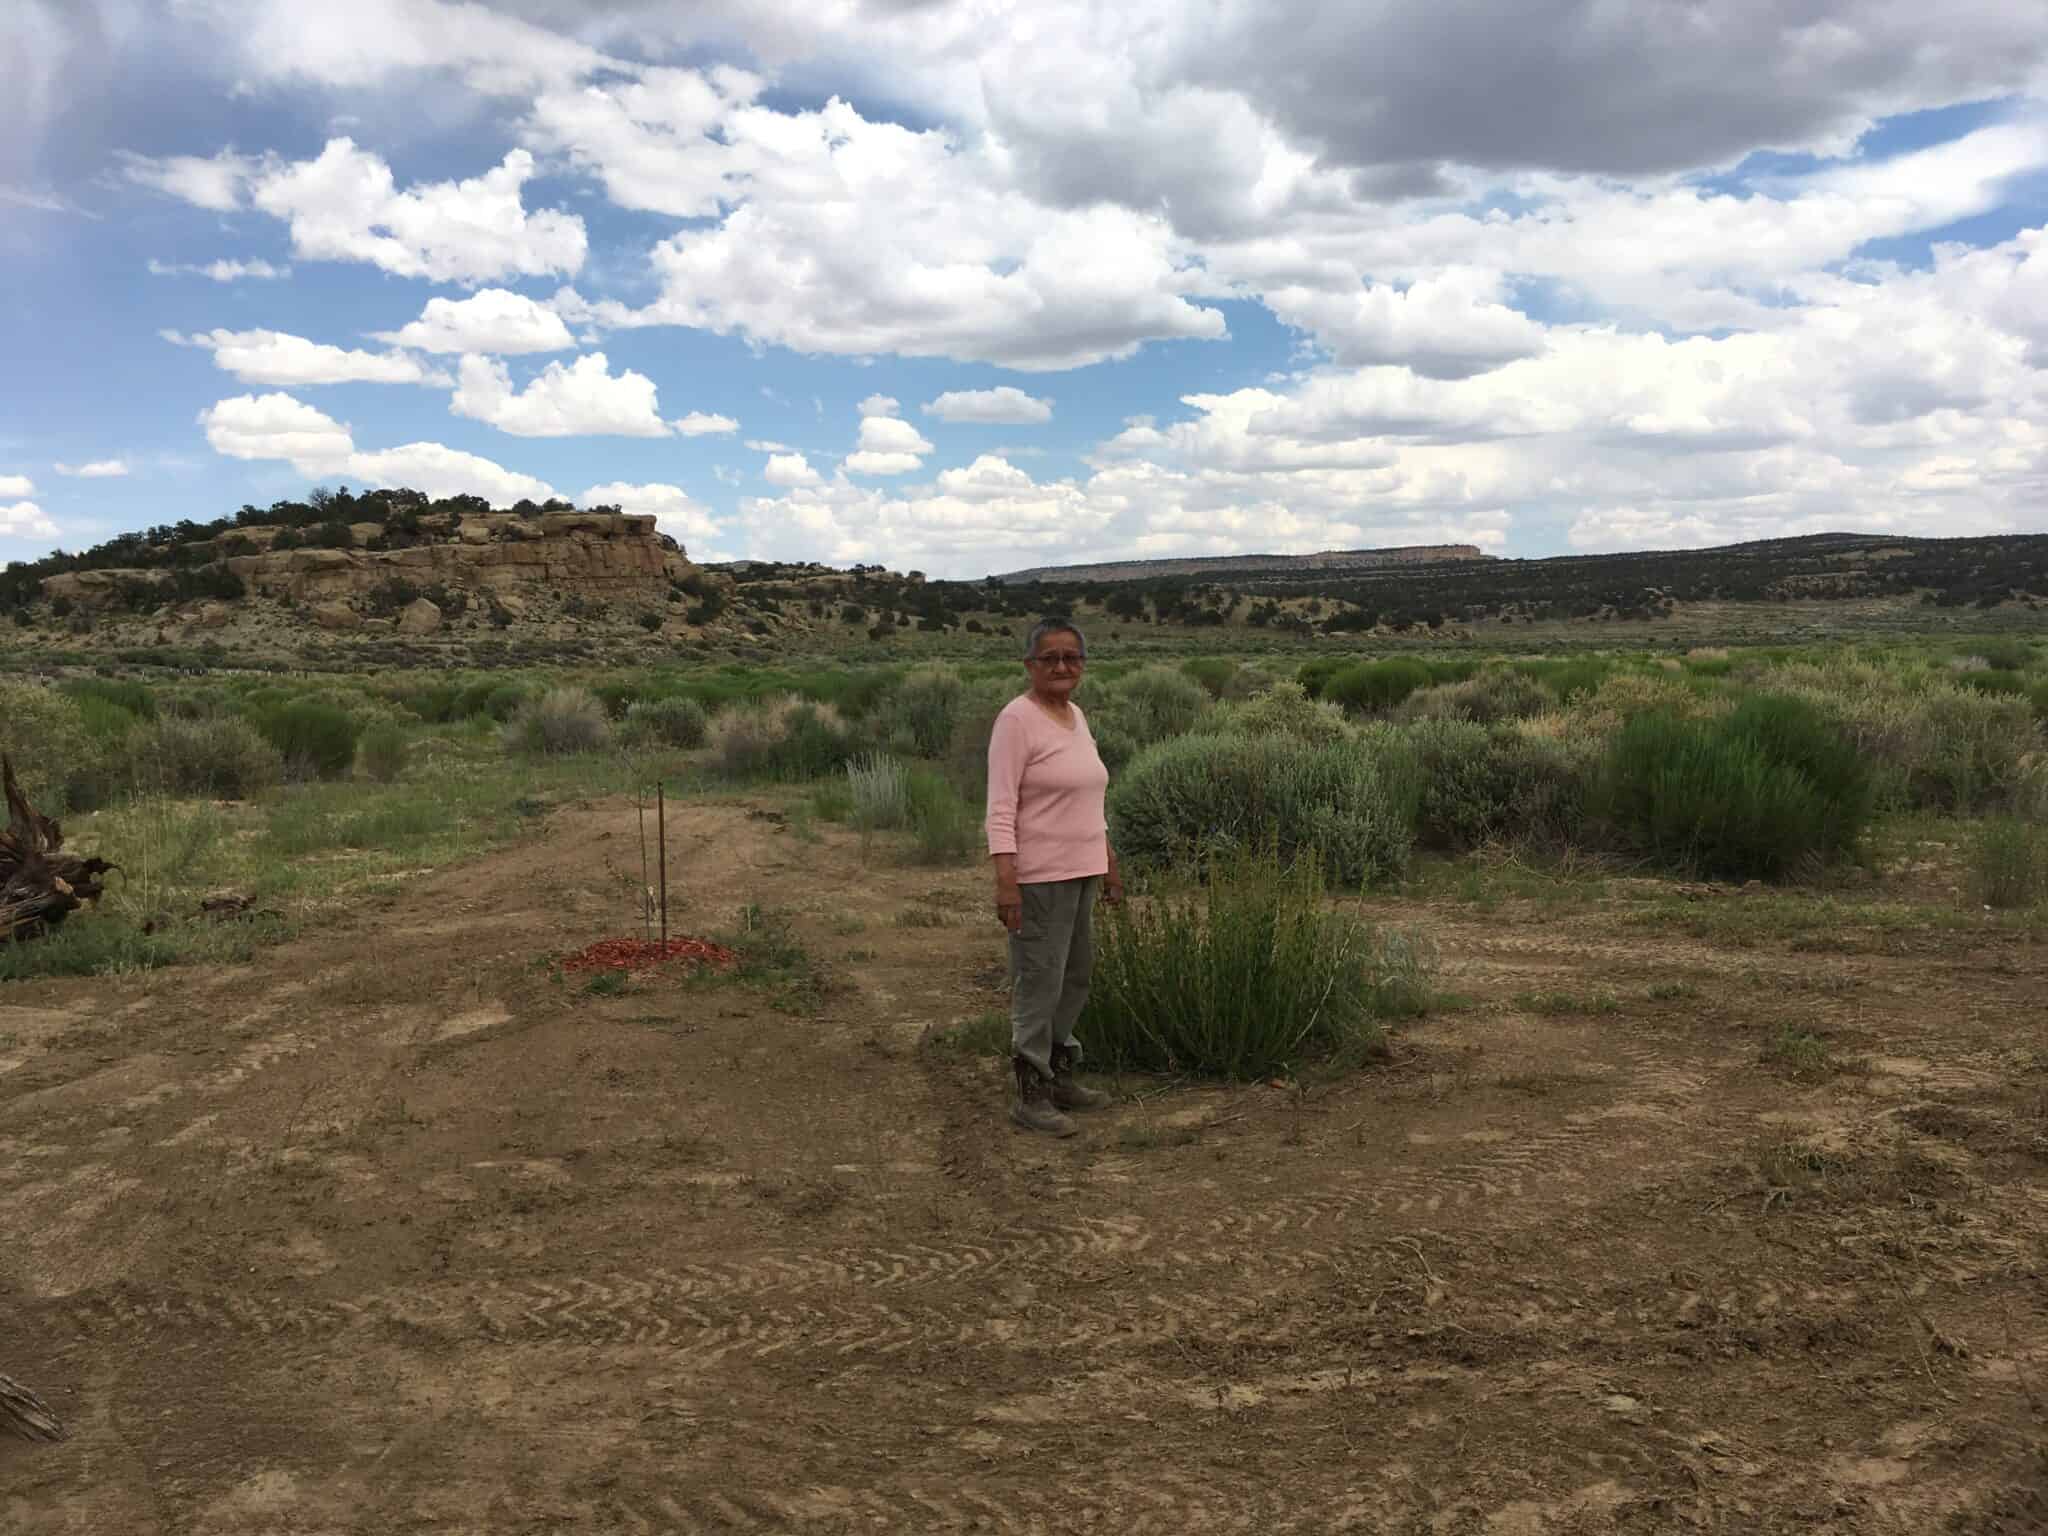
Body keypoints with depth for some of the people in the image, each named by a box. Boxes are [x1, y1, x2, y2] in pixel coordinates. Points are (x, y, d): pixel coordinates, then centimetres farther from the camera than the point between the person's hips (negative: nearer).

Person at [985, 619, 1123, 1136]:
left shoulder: (1075, 716, 10)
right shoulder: (1017, 719, -15)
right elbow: (1001, 808, -18)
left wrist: (1107, 861, 18)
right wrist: (1005, 880, -24)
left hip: (1080, 870, 9)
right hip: (1039, 876, -9)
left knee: (1076, 975, 17)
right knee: (1039, 981, -1)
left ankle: (1058, 1075, 30)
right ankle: (1031, 1094, 12)